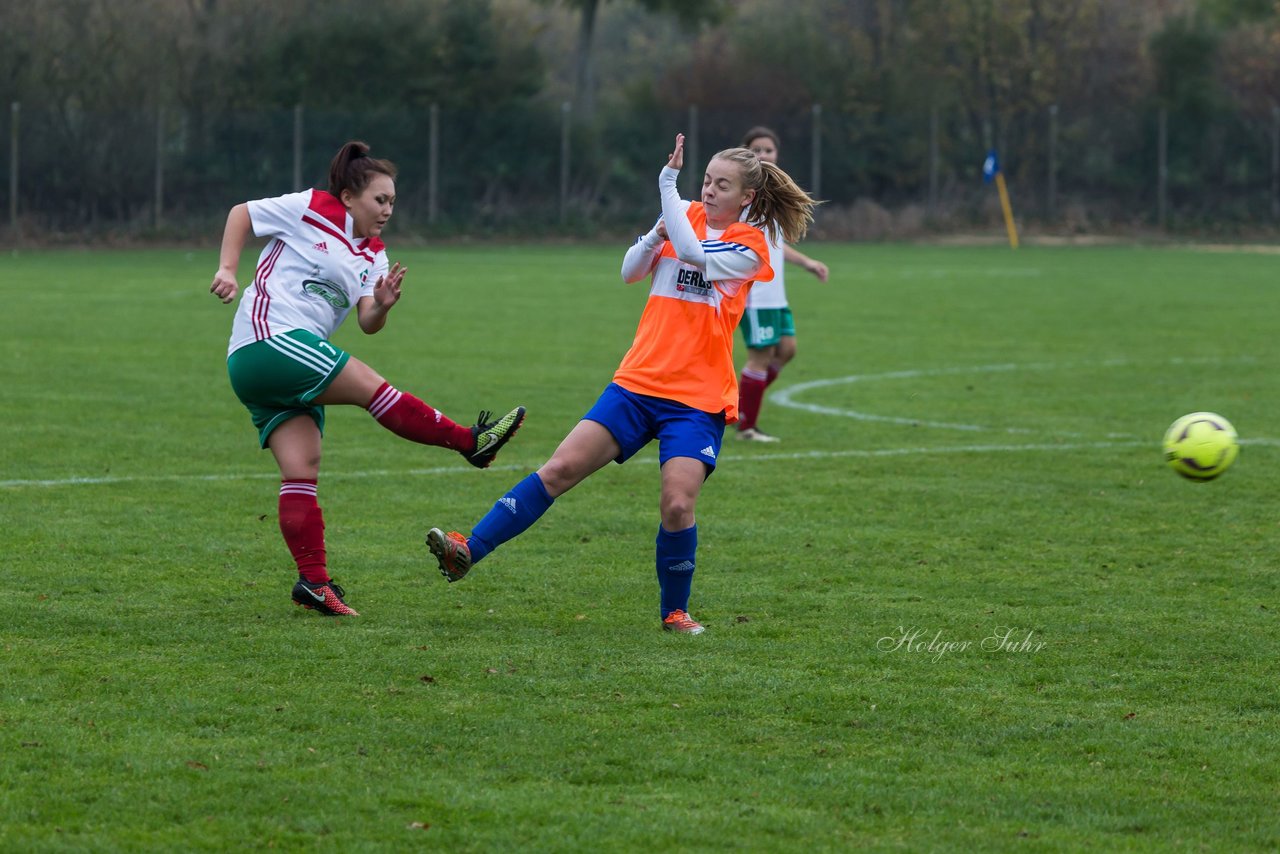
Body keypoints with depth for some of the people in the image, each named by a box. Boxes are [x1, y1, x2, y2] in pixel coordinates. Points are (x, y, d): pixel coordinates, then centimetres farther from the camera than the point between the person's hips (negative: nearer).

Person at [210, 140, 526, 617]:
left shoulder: (372, 256, 17)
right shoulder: (311, 210, -2)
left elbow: (367, 324, 6)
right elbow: (241, 214, 5)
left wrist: (381, 306, -16)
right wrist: (227, 270, -7)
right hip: (269, 340, -8)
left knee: (302, 472, -2)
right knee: (371, 387, -14)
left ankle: (313, 583, -8)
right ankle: (471, 442, -8)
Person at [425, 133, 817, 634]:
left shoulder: (749, 244, -3)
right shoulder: (688, 217, 11)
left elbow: (695, 255, -22)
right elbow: (631, 272, 8)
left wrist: (668, 185, -20)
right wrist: (655, 235, -11)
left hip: (699, 401, -4)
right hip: (637, 382, 4)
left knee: (678, 504, -19)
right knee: (561, 468, -8)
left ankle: (674, 611, 4)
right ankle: (469, 551, -8)